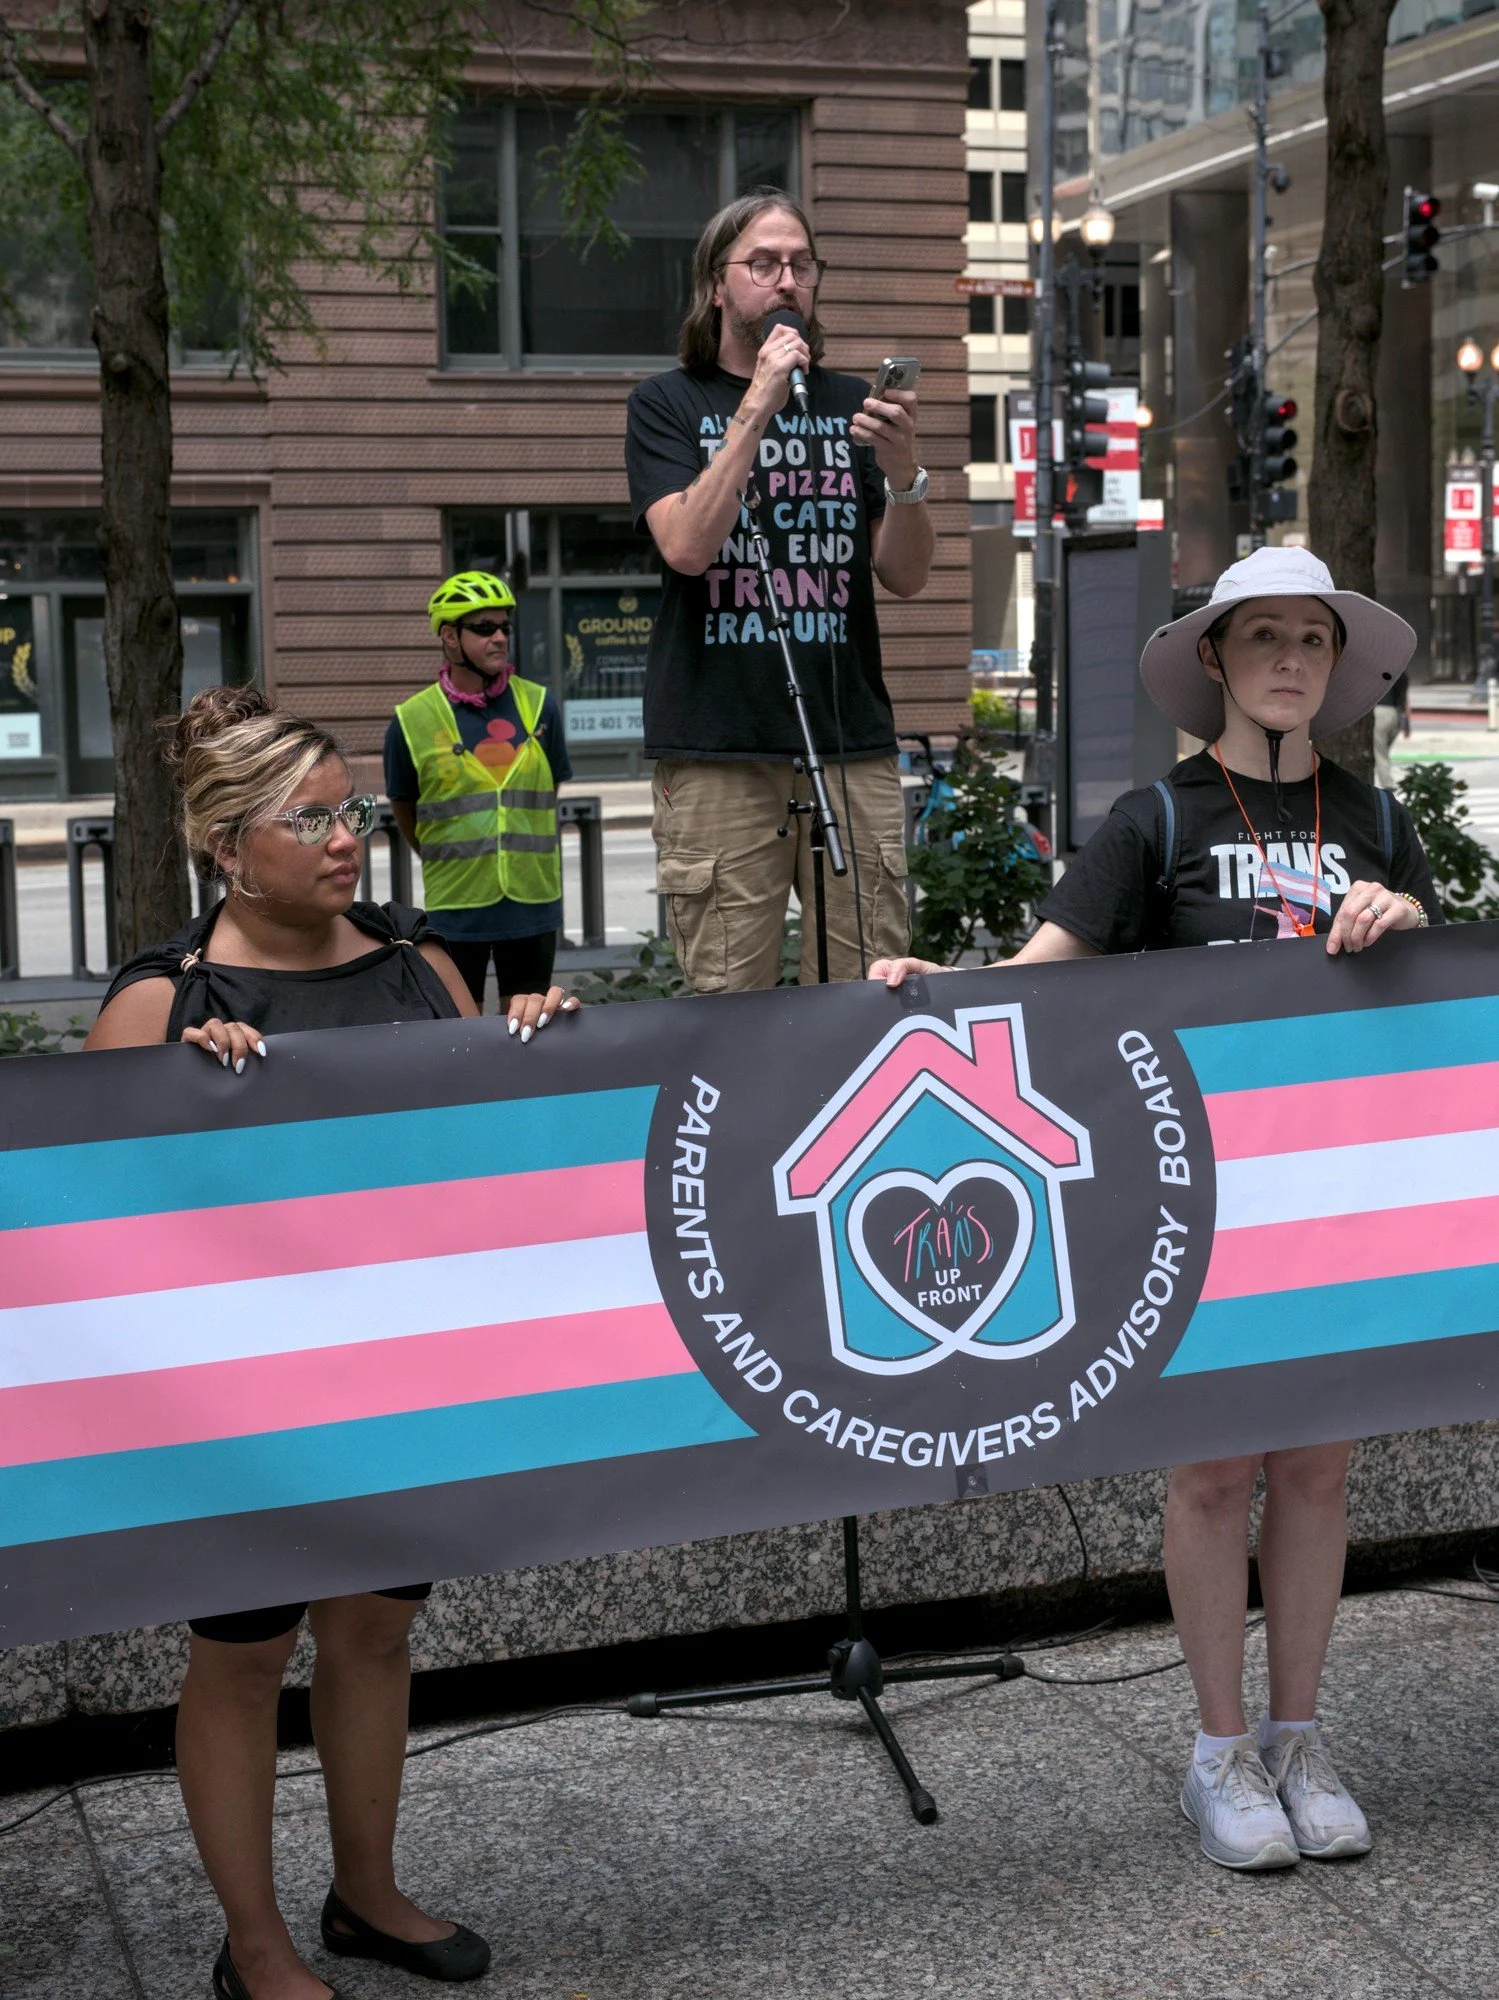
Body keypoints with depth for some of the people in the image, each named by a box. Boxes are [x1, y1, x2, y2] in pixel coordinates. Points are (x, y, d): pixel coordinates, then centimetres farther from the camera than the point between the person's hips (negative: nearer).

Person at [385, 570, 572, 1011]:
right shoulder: (413, 721, -5)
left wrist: (523, 857, 13)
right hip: (455, 907, -2)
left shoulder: (539, 705, 2)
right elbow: (403, 808, 9)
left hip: (532, 904, 2)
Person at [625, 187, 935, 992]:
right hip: (717, 752, -3)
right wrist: (758, 408, -12)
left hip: (853, 745, 3)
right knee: (729, 1008, -5)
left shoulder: (849, 405, 17)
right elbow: (686, 546, -9)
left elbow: (906, 577, 10)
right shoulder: (668, 405, 9)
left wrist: (902, 472, -9)